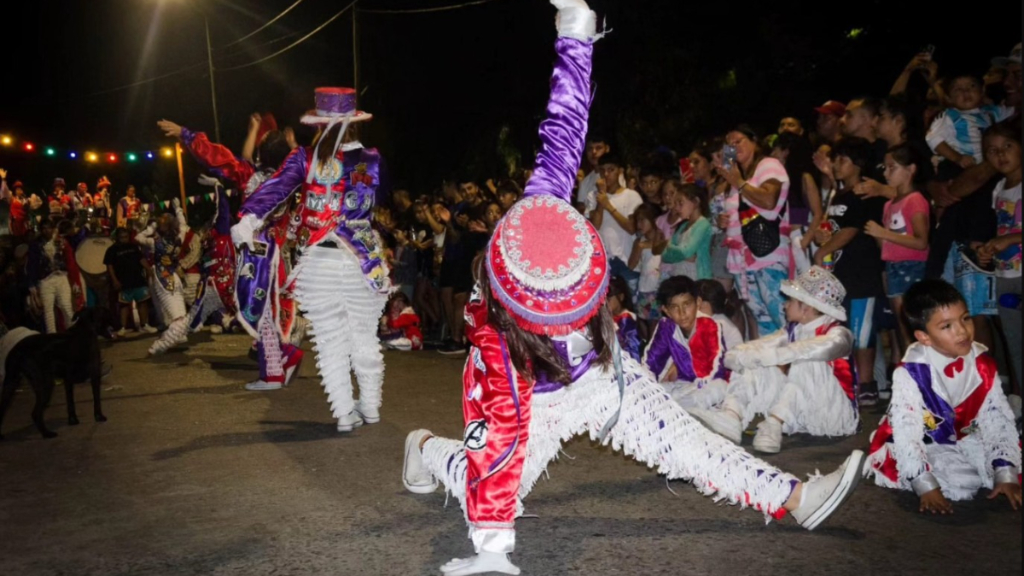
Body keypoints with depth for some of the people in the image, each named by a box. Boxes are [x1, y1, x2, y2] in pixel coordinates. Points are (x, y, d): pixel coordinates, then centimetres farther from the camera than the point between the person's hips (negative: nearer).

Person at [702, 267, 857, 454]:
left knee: (805, 363, -29)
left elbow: (823, 348, -36)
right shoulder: (794, 331, 8)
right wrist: (738, 354, -28)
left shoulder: (839, 334, -12)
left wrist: (769, 355, -41)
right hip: (799, 415, 6)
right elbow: (763, 345, -7)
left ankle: (774, 423, -35)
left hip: (835, 415, -6)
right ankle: (732, 415, -30)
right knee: (757, 366, -9)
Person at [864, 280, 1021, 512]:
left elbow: (997, 419, -10)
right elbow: (906, 434, -30)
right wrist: (926, 486, -33)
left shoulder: (983, 364, -11)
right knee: (962, 484, -26)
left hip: (964, 439, 6)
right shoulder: (911, 372, -27)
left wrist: (1006, 474, -17)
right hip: (923, 447, -6)